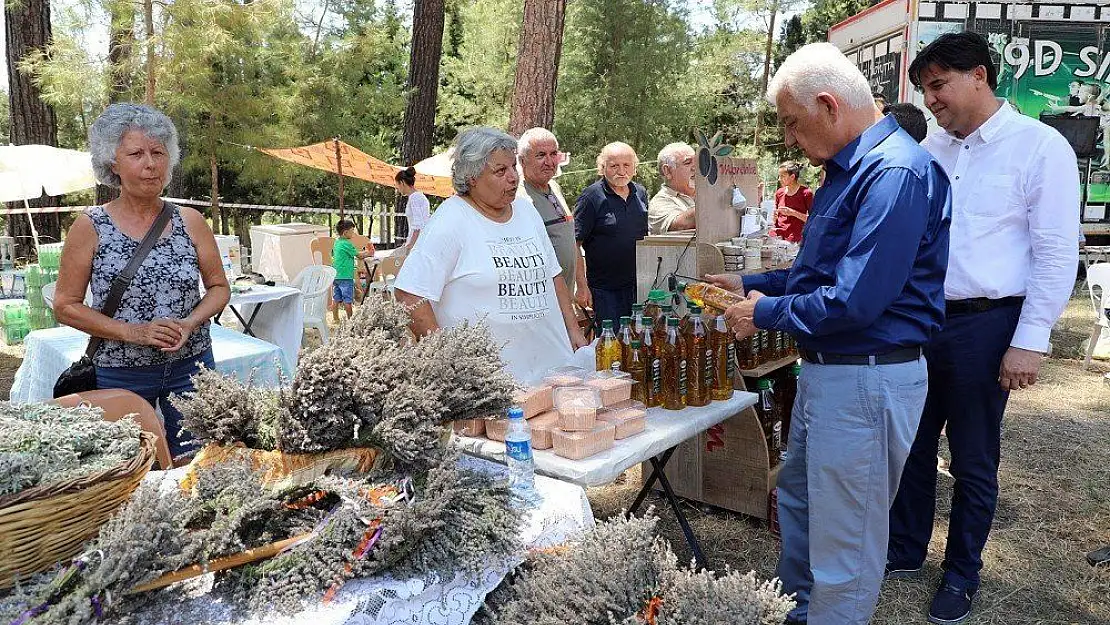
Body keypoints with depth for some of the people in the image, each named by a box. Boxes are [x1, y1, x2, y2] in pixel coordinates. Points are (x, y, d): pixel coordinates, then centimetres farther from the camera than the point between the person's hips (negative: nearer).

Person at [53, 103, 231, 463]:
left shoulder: (190, 222, 0)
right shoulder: (90, 227, -5)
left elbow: (219, 287, 7)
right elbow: (65, 306, -3)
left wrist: (189, 324, -12)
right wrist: (132, 332, -15)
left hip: (191, 366, 1)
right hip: (120, 374, -1)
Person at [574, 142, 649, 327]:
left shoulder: (641, 193, 9)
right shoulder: (592, 196, -9)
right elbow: (575, 244, -11)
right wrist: (582, 286, -16)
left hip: (638, 285, 5)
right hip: (604, 289, -5)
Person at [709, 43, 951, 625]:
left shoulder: (895, 173, -22)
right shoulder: (849, 169, 10)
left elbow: (855, 300, -28)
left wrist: (765, 313, -15)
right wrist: (750, 284, 12)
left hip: (867, 379, -11)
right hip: (824, 370, 11)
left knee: (844, 544, 5)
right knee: (796, 498, 25)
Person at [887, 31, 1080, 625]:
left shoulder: (1040, 147, -8)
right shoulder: (931, 149, 9)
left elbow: (1057, 254, -10)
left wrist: (1030, 340, -13)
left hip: (984, 326, -5)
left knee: (973, 462, 9)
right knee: (912, 446, 15)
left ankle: (961, 574, 29)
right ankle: (904, 551, 34)